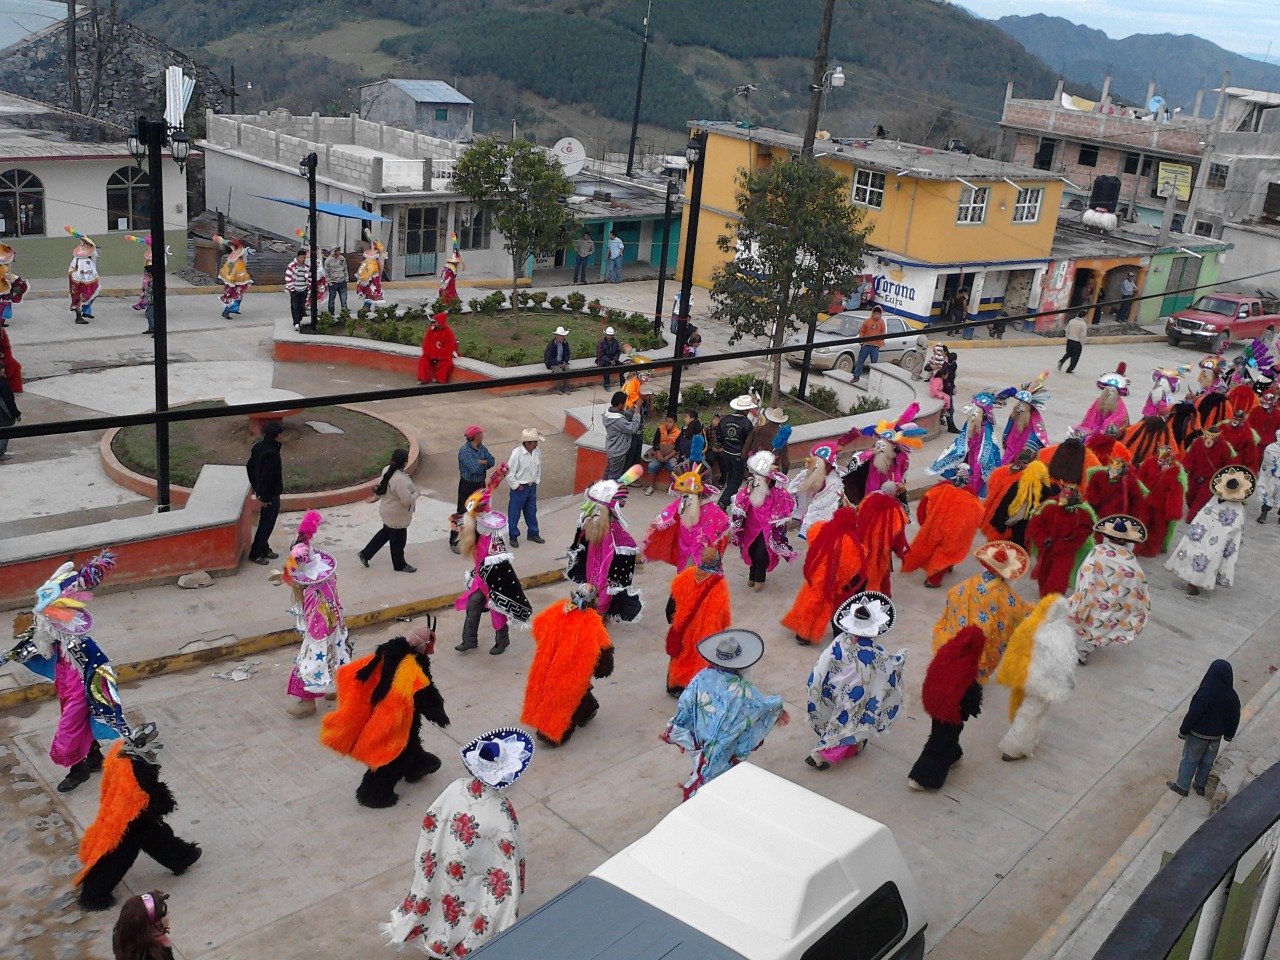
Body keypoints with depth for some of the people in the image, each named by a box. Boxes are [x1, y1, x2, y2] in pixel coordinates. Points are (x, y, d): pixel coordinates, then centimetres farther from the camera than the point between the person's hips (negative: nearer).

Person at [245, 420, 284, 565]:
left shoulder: (258, 447, 1)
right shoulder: (272, 453, -27)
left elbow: (249, 467, 12)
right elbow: (267, 477, -27)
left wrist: (256, 488, 18)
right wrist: (265, 497, -19)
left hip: (262, 491, 9)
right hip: (271, 495, -9)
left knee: (265, 523, 21)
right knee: (266, 525, 3)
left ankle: (264, 549, 34)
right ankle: (255, 554, 11)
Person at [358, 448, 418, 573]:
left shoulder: (387, 470, -8)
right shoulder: (400, 479, -36)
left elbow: (382, 485, 7)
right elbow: (407, 500, -34)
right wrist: (416, 494, -16)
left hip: (388, 511, 9)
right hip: (397, 516, -9)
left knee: (385, 533, 29)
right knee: (398, 540, 14)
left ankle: (365, 554, 36)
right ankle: (400, 565, 35)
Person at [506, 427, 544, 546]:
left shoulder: (537, 451, -7)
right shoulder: (516, 454, -26)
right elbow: (509, 473, -20)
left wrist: (536, 481, 6)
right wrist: (517, 486, -14)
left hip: (532, 487, 6)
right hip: (519, 488, -6)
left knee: (531, 511, 21)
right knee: (514, 513, 9)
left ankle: (533, 533, 37)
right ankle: (513, 536, 24)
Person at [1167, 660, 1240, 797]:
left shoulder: (1205, 693, -31)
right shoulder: (1232, 696, -14)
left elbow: (1193, 714, -23)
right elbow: (1234, 718, 1)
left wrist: (1183, 731, -9)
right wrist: (1229, 734, 17)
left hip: (1198, 734, -4)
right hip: (1216, 736, 4)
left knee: (1190, 759, 14)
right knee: (1207, 761, 23)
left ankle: (1182, 786, 25)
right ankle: (1200, 785, 37)